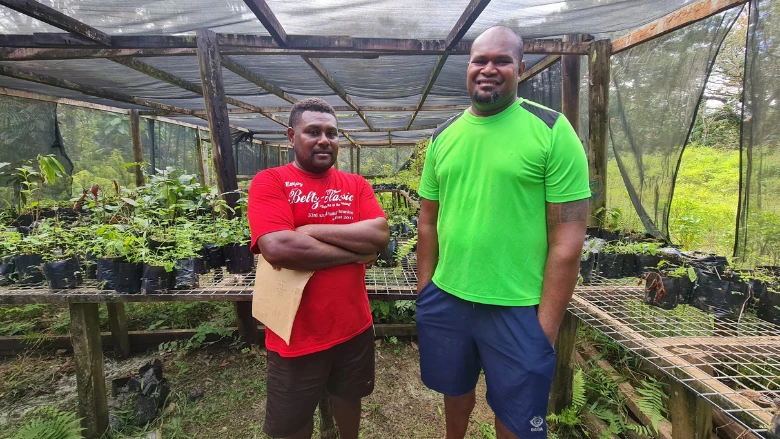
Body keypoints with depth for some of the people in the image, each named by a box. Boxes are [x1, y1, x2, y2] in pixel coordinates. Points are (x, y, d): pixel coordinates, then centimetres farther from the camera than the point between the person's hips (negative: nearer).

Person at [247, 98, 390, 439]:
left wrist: (311, 231, -19)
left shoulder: (356, 185, 2)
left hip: (354, 325, 4)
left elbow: (381, 235, -13)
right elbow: (278, 248, -25)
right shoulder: (269, 182, -10)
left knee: (349, 398, 27)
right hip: (296, 333, -3)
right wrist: (355, 252, -17)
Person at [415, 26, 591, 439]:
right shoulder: (443, 136, 4)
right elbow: (428, 221, 9)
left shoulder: (552, 130, -9)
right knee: (455, 391, 26)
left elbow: (568, 237, -11)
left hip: (518, 309, -3)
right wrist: (424, 290, 7)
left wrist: (548, 322, -11)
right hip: (445, 300, 4)